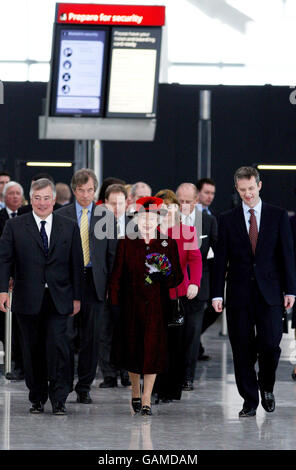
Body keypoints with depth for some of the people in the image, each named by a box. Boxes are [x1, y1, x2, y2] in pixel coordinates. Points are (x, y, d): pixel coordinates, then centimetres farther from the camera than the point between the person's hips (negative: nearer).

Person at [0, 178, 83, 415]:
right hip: (28, 299, 0)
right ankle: (37, 399, 17)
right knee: (33, 349, 6)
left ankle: (59, 399, -4)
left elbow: (76, 264, 9)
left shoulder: (69, 228, 8)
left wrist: (76, 297, 6)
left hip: (58, 299, 0)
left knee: (57, 345, -11)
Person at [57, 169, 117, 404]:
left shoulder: (106, 216, 7)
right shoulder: (62, 215, 5)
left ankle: (84, 387, 12)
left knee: (92, 338, 3)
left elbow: (112, 252, 7)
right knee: (66, 334, -4)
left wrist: (110, 284, 1)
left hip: (95, 282, 1)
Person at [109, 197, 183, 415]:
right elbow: (116, 276, 4)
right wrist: (115, 304, -3)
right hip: (131, 305, 1)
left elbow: (178, 277, 5)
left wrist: (163, 278, -16)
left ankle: (146, 400, -2)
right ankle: (135, 394, 28)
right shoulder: (126, 244, 3)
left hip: (157, 307, -1)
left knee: (153, 349, -6)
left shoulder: (168, 245, 3)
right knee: (133, 348, 7)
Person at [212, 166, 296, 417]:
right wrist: (217, 294, -2)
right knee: (242, 349, 1)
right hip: (239, 293, 1)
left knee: (270, 343, -11)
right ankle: (250, 400, 11)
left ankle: (266, 385, 17)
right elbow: (221, 258, 5)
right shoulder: (227, 219, 7)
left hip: (269, 293, -1)